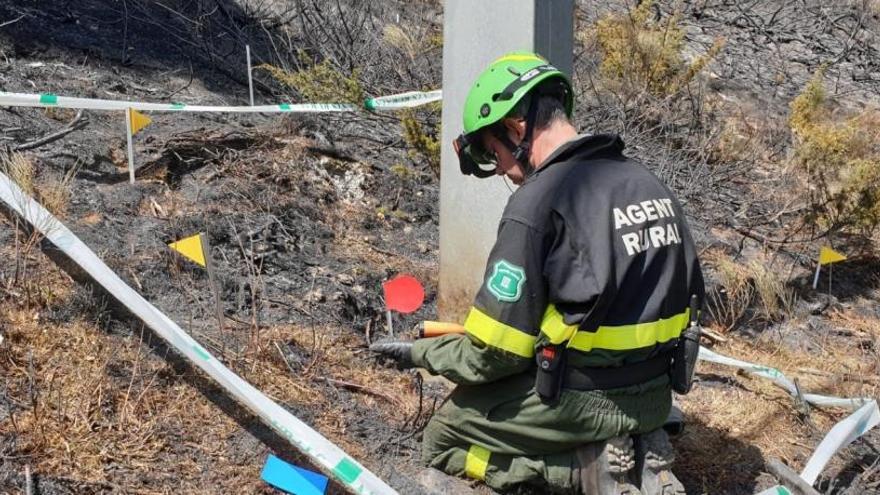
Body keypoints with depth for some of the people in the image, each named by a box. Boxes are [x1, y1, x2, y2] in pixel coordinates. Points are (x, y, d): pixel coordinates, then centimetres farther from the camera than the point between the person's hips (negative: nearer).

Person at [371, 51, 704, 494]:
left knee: (442, 441, 13)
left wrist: (420, 353, 2)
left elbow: (493, 354, -17)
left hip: (581, 402, -7)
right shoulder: (651, 185, 4)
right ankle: (635, 450, 6)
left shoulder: (538, 201, -19)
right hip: (653, 397, 7)